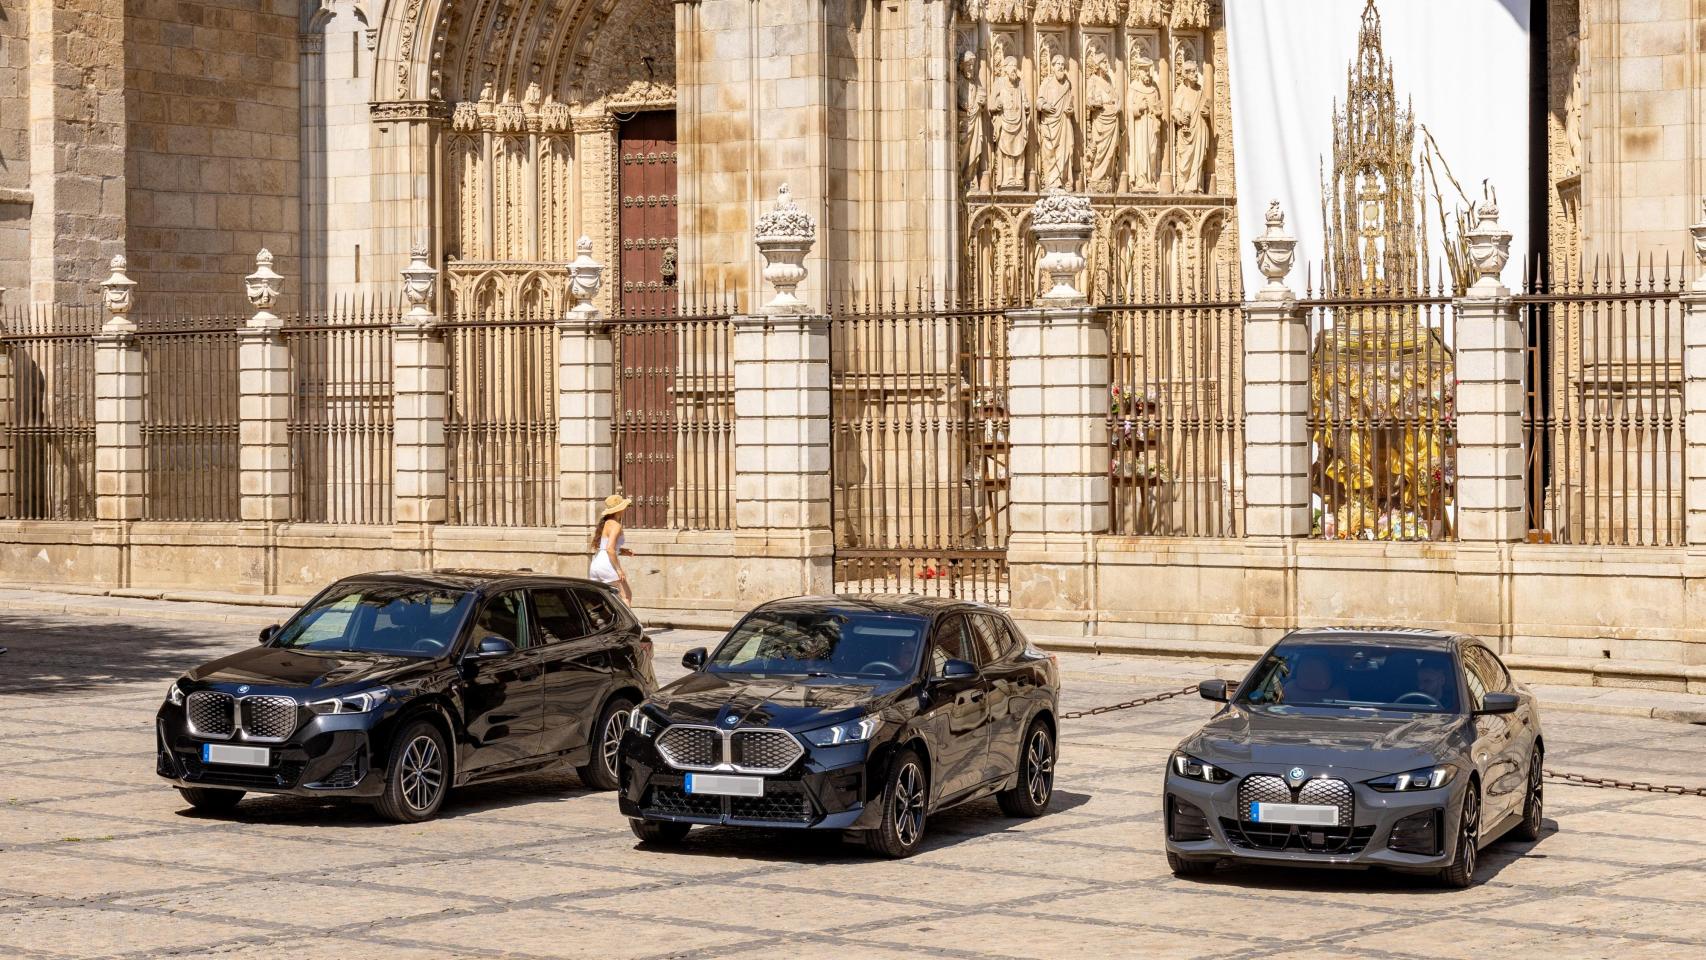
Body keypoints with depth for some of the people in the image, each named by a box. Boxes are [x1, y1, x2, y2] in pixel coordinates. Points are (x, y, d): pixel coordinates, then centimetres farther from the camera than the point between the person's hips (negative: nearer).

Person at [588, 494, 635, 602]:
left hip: (595, 565, 8)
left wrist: (621, 551, 18)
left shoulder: (605, 523, 17)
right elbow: (610, 549, -20)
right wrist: (619, 569, -17)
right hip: (608, 565, -8)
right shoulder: (615, 525, -10)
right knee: (626, 595, 2)